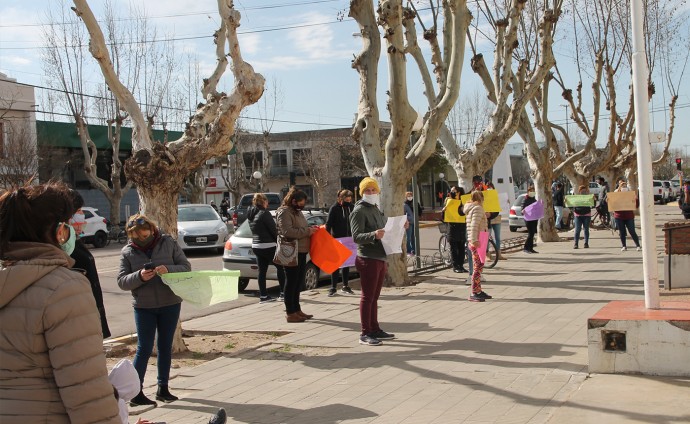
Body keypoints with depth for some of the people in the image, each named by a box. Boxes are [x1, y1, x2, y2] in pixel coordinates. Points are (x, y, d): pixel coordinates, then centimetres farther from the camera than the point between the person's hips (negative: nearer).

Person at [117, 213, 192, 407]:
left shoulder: (168, 243, -2)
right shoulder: (127, 251, -1)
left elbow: (186, 267, -3)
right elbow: (121, 281, -5)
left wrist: (169, 269, -22)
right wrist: (139, 277, -24)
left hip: (170, 304, 2)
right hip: (143, 307, -1)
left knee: (165, 346, 11)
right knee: (144, 349, -1)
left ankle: (163, 388, 23)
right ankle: (136, 392, 7)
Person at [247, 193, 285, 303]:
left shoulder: (251, 214, 10)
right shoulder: (264, 213, -15)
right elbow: (273, 230, -13)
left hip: (256, 246, 8)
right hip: (267, 246, -8)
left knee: (262, 270, 9)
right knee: (280, 267, 4)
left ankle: (263, 295, 9)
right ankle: (283, 292, 5)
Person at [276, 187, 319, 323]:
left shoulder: (297, 212, 18)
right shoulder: (284, 212, -12)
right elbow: (287, 231, -24)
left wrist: (311, 229, 9)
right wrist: (307, 231, -20)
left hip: (301, 252, 10)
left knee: (298, 282, 15)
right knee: (291, 282, -5)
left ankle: (297, 309, 23)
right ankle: (290, 313, 0)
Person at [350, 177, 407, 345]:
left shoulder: (376, 209, 19)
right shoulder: (359, 211, -10)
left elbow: (385, 231, 29)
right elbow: (356, 236, -20)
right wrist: (374, 235, -36)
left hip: (380, 258, 9)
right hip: (368, 260, -9)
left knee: (374, 297, 15)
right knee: (367, 297, -6)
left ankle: (375, 330, 23)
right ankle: (365, 334, -3)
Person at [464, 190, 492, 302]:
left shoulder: (471, 208, 19)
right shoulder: (478, 208, -11)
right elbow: (474, 226, -22)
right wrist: (474, 240, -27)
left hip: (475, 242, 10)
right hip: (476, 242, -10)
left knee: (479, 267, 15)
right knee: (478, 267, -10)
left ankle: (478, 291, 21)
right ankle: (473, 293, -10)